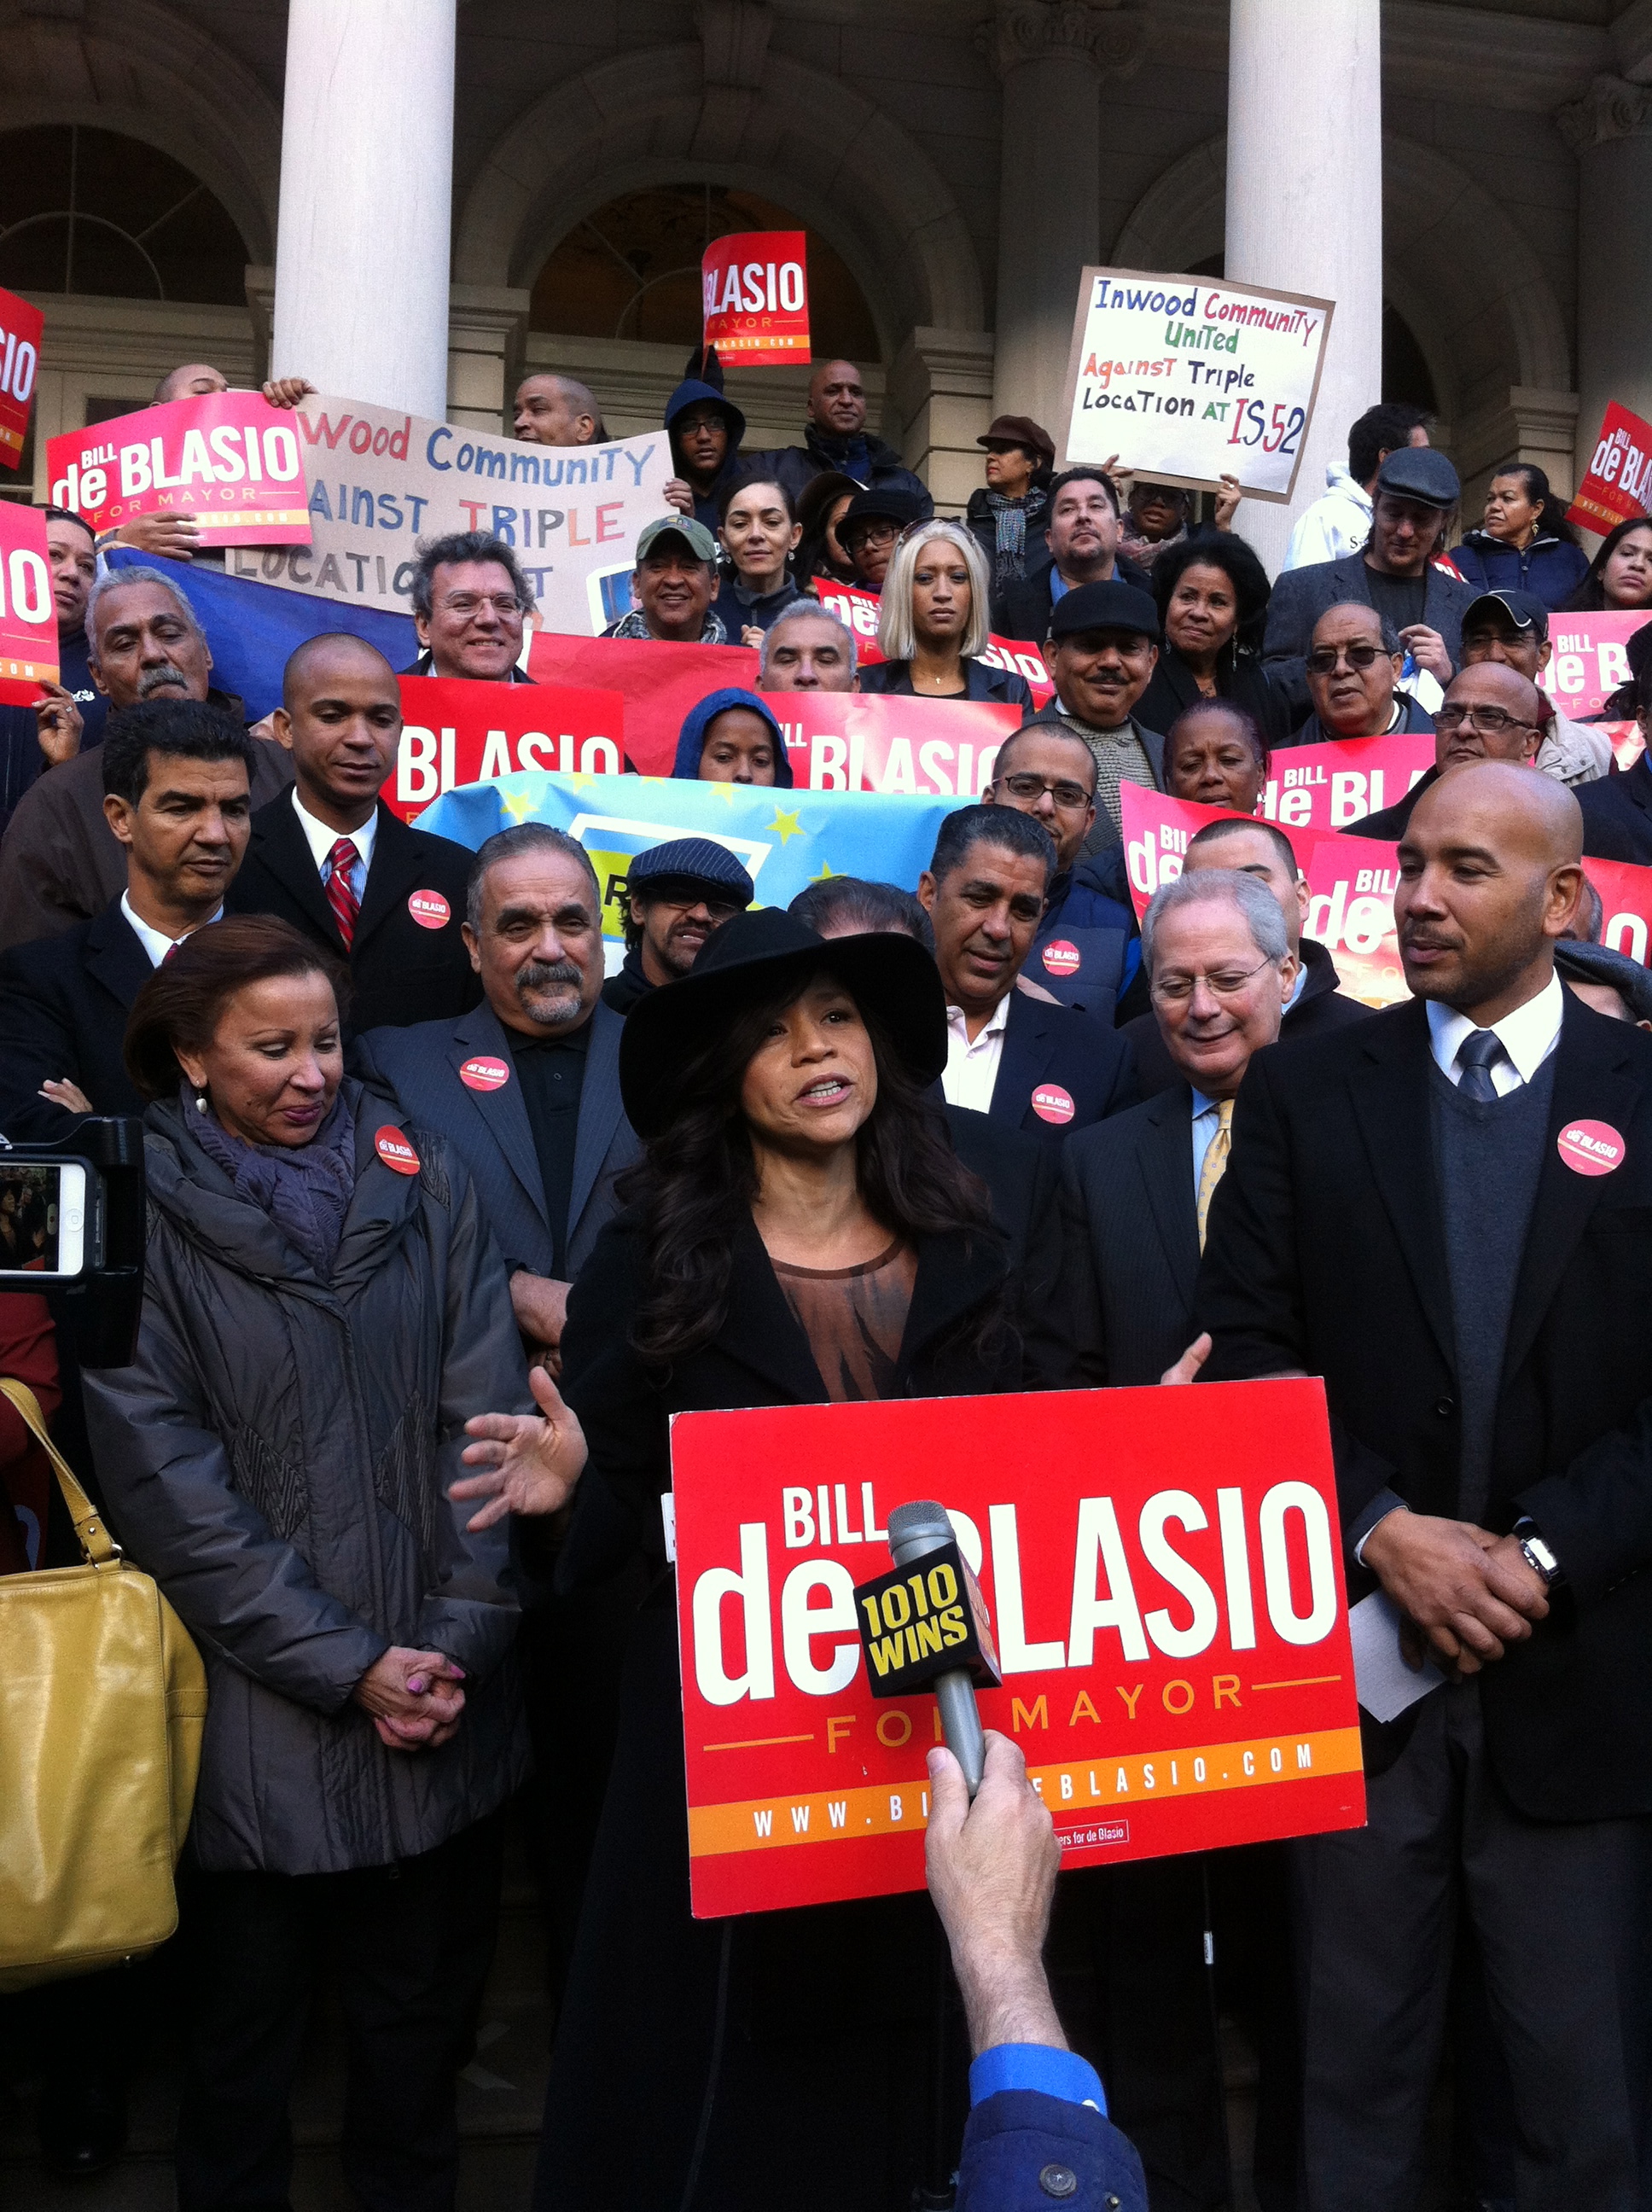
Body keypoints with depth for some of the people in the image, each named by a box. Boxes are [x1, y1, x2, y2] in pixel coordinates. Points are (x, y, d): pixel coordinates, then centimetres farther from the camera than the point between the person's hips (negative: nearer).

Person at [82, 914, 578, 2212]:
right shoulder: (144, 1212, -5)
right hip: (261, 1712, -2)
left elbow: (488, 1418, -1)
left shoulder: (423, 1179, 2)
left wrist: (460, 1639, -8)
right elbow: (164, 1482, -9)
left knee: (425, 2008, 17)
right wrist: (344, 1666, -12)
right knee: (247, 2026, 15)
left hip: (448, 1705, 2)